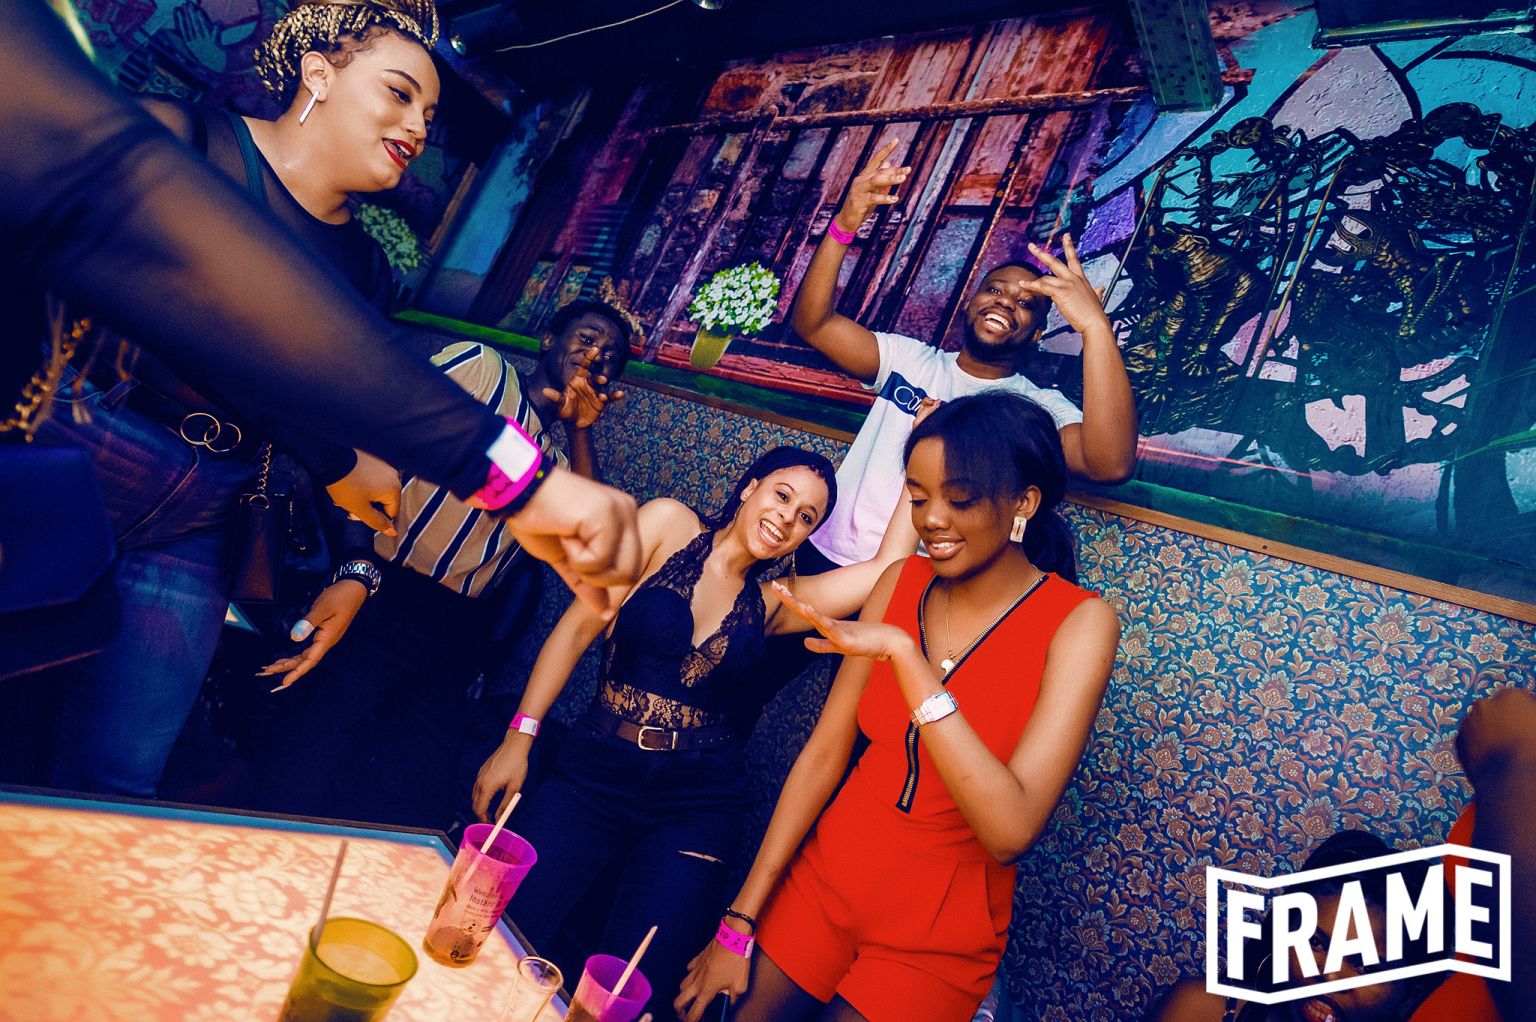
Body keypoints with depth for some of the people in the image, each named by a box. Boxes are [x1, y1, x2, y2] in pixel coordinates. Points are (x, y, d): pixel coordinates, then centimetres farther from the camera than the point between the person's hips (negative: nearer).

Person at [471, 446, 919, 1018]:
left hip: (695, 806, 2)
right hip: (597, 773, -1)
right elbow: (579, 627, 1)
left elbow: (891, 565, 1)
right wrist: (519, 737, -4)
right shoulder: (669, 525, 3)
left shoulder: (772, 604, 10)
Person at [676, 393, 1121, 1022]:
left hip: (938, 938, -3)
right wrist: (741, 919, -4)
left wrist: (903, 654, -32)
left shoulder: (1078, 622, -16)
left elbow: (1010, 832, -26)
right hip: (821, 880, 3)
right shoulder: (902, 582, -3)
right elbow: (825, 751, -3)